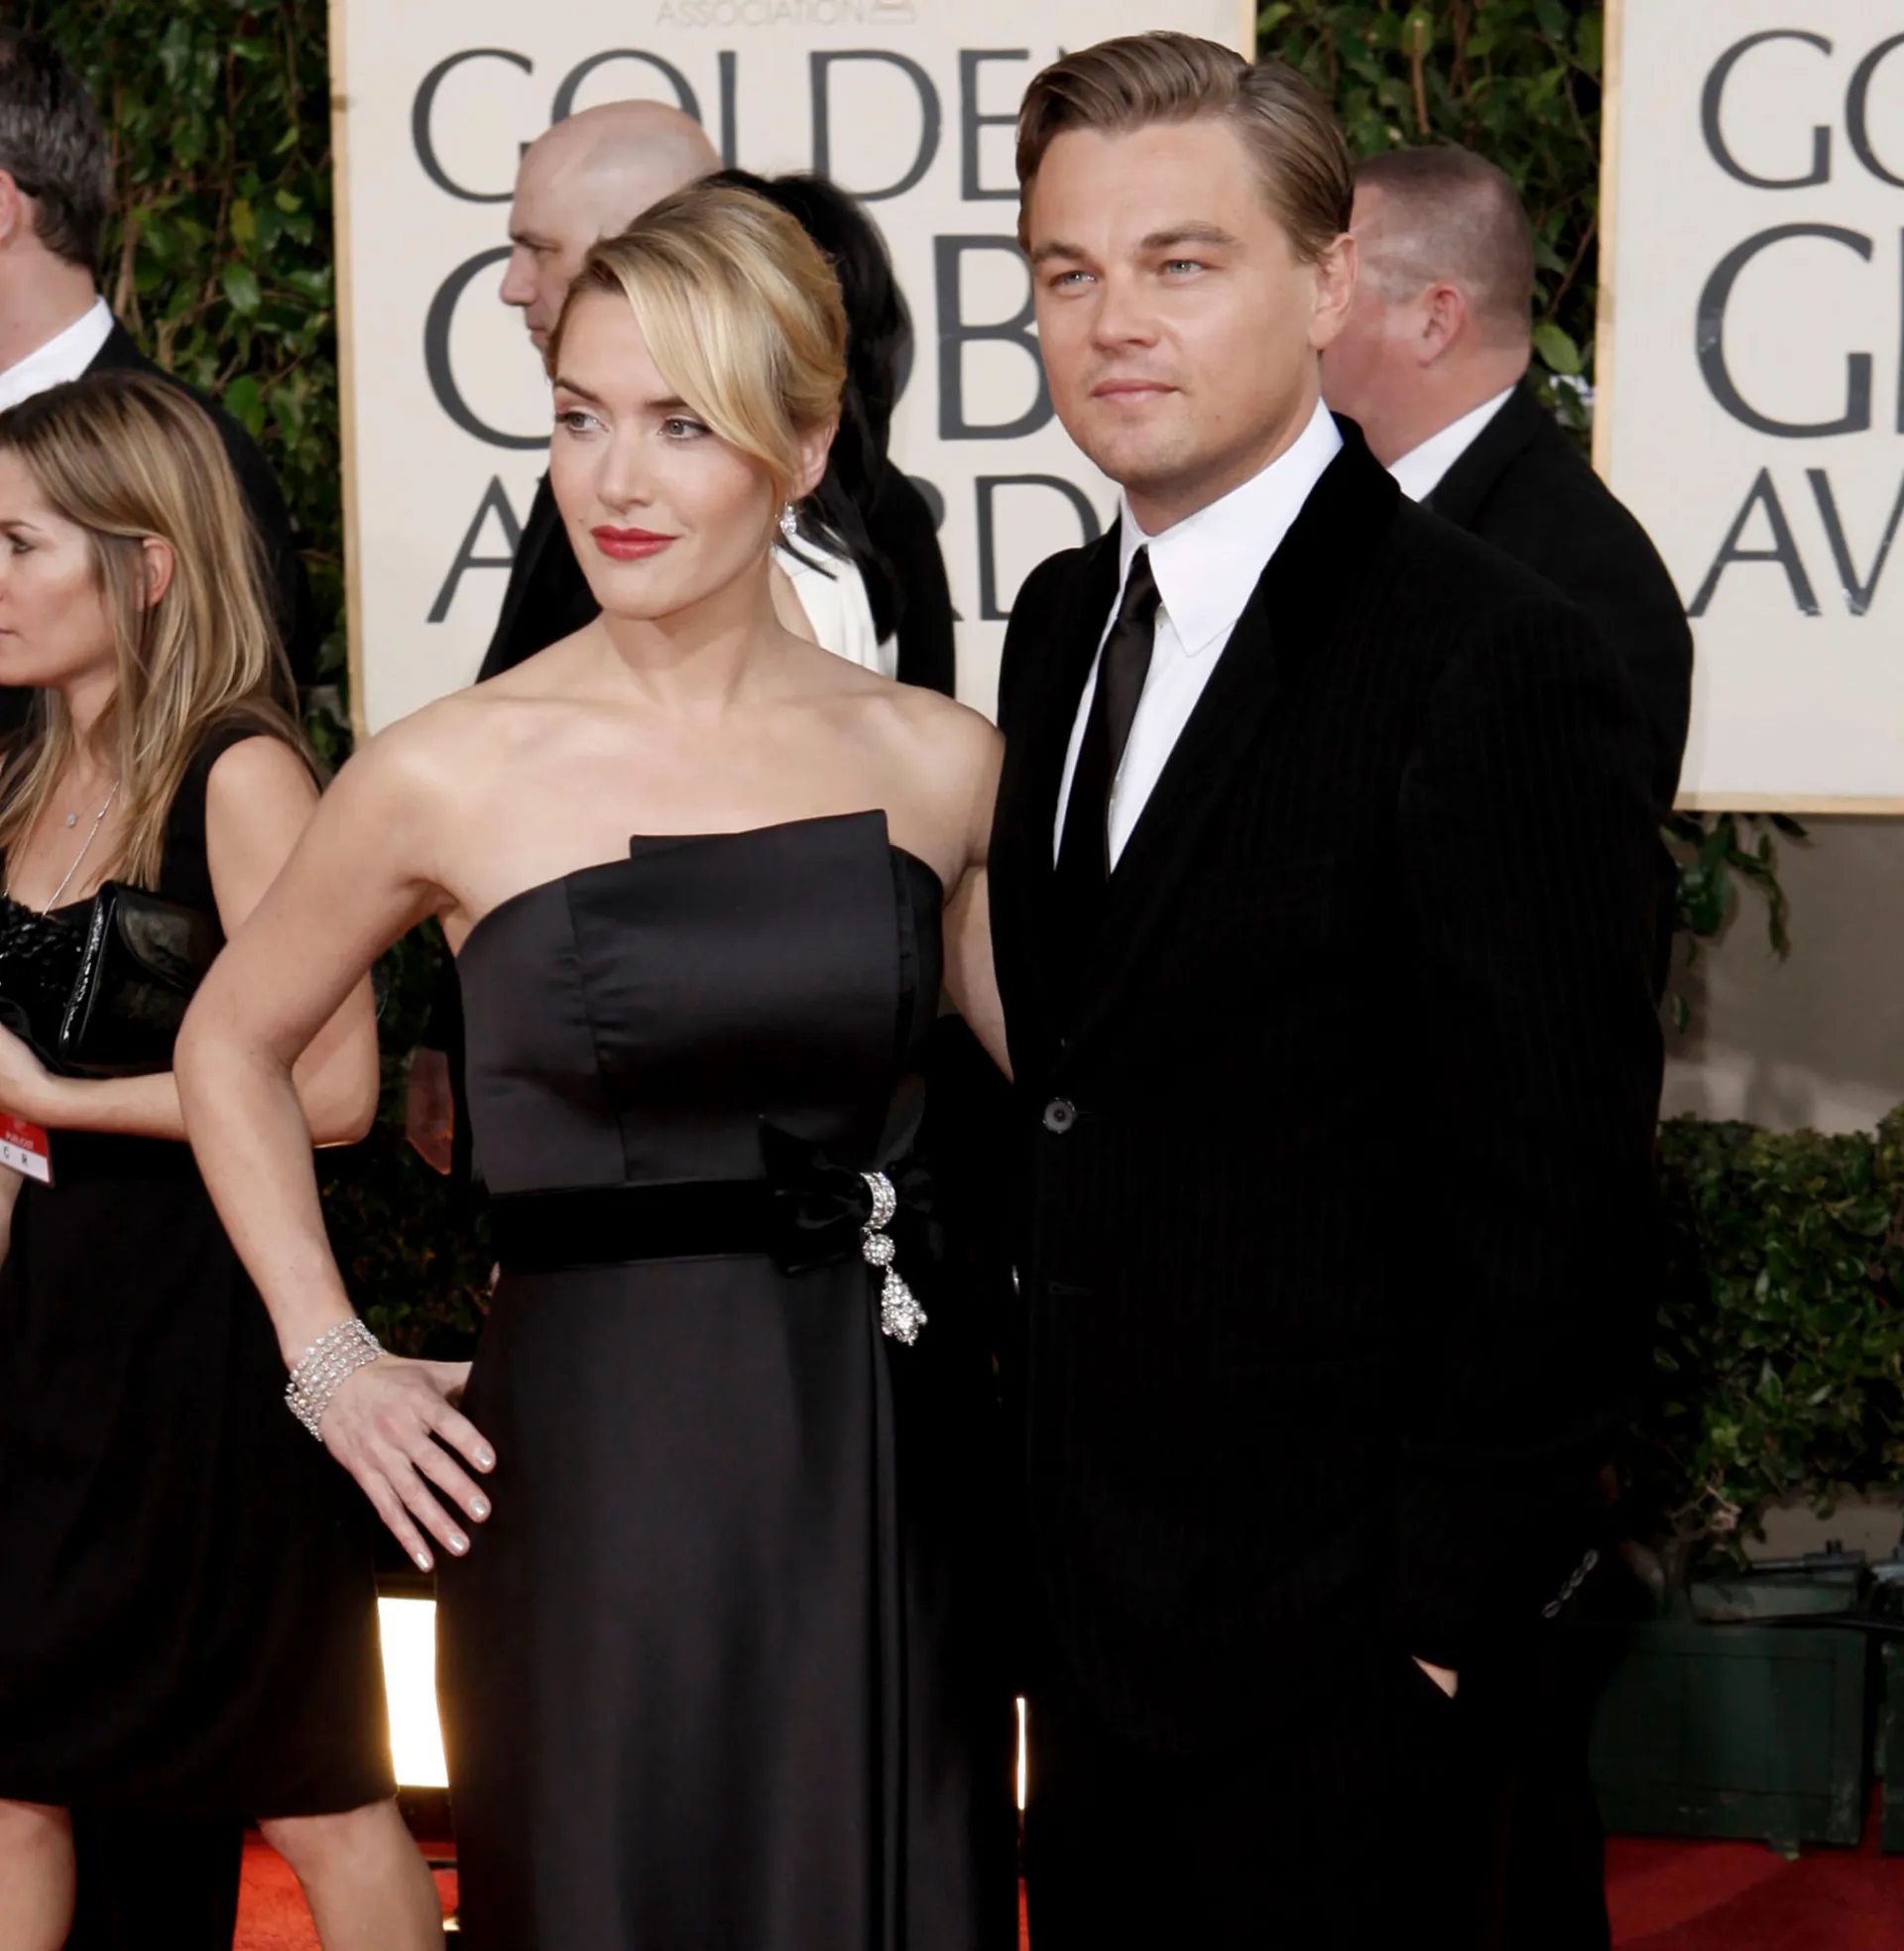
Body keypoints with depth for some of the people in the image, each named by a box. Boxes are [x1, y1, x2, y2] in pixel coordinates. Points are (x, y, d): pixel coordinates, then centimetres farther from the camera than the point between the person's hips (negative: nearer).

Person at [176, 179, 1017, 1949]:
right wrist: (331, 1363, 4)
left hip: (878, 1464, 2)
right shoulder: (452, 777, -4)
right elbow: (232, 1048, 11)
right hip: (594, 1464, -2)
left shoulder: (934, 763, 2)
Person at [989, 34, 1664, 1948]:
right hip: (1085, 1599, 7)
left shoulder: (1498, 670, -18)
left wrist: (1443, 1612, -17)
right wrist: (1032, 1509, 9)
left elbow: (1550, 1201, -18)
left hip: (1331, 1644, -7)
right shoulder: (1065, 622, 8)